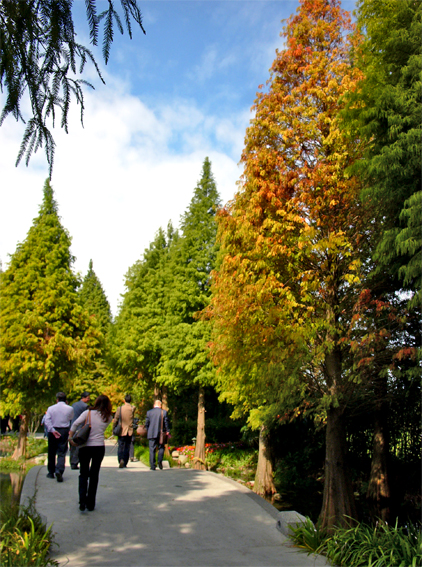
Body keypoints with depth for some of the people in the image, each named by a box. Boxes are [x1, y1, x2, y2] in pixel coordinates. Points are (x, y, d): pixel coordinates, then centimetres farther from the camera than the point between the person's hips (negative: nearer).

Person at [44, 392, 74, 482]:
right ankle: (59, 470, -21)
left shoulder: (51, 408, -2)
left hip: (53, 431, 1)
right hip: (64, 431, -1)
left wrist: (52, 430, -16)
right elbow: (71, 419, 9)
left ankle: (51, 472, 25)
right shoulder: (70, 409, -3)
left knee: (51, 452, 15)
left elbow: (47, 421, -12)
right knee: (62, 453, 1)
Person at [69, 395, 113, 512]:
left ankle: (82, 501, -2)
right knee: (94, 475, 12)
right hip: (99, 447, 1)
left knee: (83, 474, 12)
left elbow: (75, 424, -13)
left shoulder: (88, 412, -5)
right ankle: (91, 504, 15)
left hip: (85, 446, -1)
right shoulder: (108, 417, 3)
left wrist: (70, 437, -6)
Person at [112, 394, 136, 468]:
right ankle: (125, 463, 13)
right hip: (130, 431, 2)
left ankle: (121, 460, -19)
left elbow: (115, 420, -4)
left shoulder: (120, 408, -7)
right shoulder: (133, 408, -4)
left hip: (122, 431, -1)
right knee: (127, 448, 10)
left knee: (120, 447, 3)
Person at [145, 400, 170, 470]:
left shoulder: (149, 412, 0)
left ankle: (152, 466, 4)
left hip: (151, 434, 0)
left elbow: (146, 424, 3)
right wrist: (167, 431, 12)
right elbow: (166, 423, -1)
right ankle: (160, 461, -5)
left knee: (152, 450, 5)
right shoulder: (164, 412, -2)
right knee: (161, 447, 15)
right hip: (161, 434, 0)